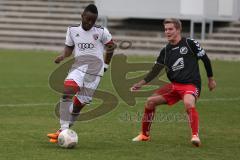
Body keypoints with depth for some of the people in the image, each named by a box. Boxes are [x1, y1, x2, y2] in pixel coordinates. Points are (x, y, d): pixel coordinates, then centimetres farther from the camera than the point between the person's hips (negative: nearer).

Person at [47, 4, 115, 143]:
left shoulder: (101, 32, 2)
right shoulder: (72, 30, 9)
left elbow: (111, 45, 16)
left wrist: (106, 65, 13)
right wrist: (63, 56, -1)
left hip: (95, 69, -2)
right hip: (78, 66, 2)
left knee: (79, 103, -4)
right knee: (67, 91, -25)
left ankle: (64, 131, 12)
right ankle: (64, 130, -26)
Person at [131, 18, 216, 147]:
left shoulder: (190, 43, -6)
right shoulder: (165, 51, 9)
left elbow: (205, 59, 2)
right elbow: (156, 70, 6)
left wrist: (211, 79, 8)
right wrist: (141, 83, -6)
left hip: (191, 85, -6)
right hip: (174, 85, 6)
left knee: (189, 103, -37)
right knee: (150, 101, -1)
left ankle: (195, 135, -33)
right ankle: (145, 135, 13)